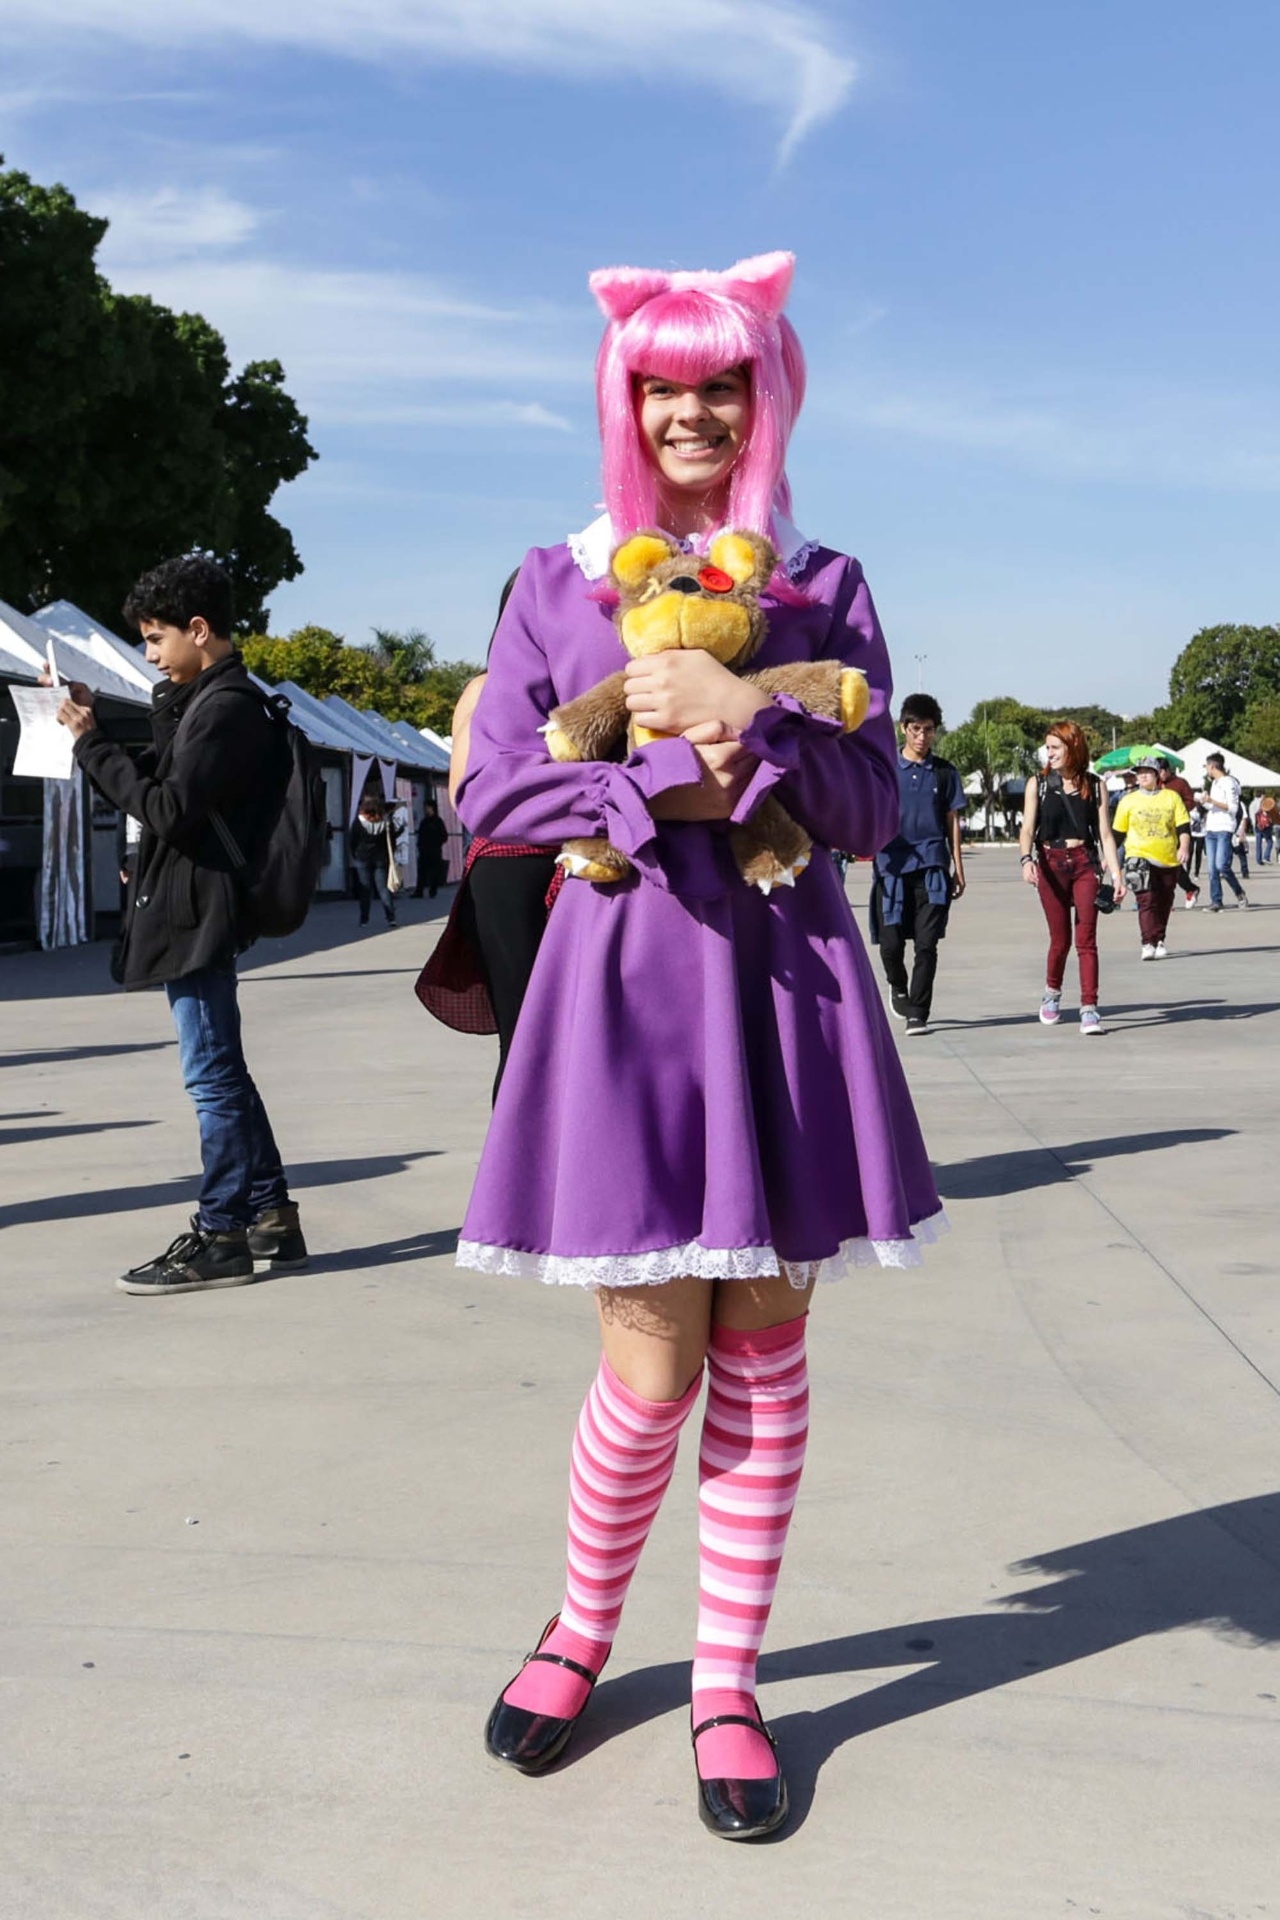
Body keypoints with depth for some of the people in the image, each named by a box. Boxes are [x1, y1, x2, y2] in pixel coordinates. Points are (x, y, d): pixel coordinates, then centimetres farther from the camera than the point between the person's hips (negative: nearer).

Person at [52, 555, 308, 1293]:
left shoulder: (227, 707, -14)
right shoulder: (207, 700, 16)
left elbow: (170, 810, -20)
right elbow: (165, 793, 15)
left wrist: (93, 744, -13)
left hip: (197, 915, -10)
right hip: (190, 912, 10)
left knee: (212, 1077, -4)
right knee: (223, 1076, 14)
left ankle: (219, 1237, 2)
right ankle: (271, 1219, 20)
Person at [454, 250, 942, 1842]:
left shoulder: (823, 589, 9)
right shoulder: (557, 583, 7)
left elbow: (873, 806, 1)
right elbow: (491, 791, 0)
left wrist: (747, 721, -15)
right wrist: (666, 785, -12)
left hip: (784, 980, 2)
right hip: (625, 977, -1)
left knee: (764, 1354, 6)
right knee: (650, 1370, -2)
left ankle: (727, 1686, 20)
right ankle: (583, 1629, 27)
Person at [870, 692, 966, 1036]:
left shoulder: (944, 772, 10)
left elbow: (952, 823, 13)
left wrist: (958, 869, 9)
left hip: (932, 868, 1)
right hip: (893, 867, 0)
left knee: (926, 944, -5)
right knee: (891, 942, 0)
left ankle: (917, 1014, 2)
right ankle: (898, 987, 31)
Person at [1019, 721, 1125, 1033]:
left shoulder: (1094, 785, 4)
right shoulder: (1038, 784, 3)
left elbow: (1105, 832, 3)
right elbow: (1028, 828, -6)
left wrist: (1116, 874, -5)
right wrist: (1026, 860, -24)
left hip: (1085, 863, 0)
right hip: (1050, 864, 0)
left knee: (1086, 939, -6)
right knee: (1060, 939, 7)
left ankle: (1089, 1008, -6)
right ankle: (1052, 992, 34)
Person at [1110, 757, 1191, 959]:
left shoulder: (1172, 797, 7)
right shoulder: (1129, 801, 6)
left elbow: (1183, 827, 3)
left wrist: (1184, 847, -13)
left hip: (1168, 859, 2)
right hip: (1140, 857, -2)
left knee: (1164, 903, 9)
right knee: (1147, 900, -15)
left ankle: (1159, 940, 24)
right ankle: (1148, 943, -19)